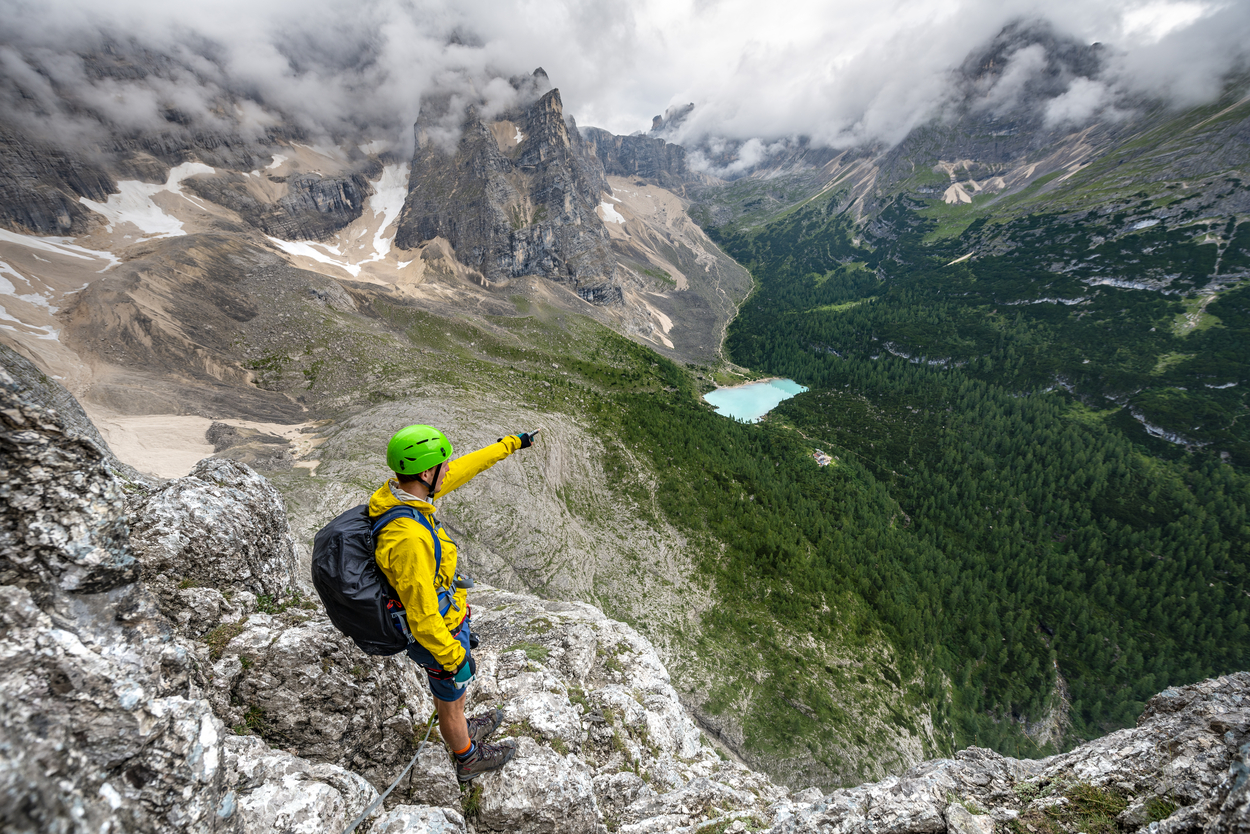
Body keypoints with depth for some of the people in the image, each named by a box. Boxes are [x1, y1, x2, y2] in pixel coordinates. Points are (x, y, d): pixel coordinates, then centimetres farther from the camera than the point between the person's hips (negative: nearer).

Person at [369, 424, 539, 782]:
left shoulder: (401, 490, -14)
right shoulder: (408, 538, -41)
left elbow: (463, 468, 0)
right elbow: (421, 615, -32)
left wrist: (510, 444, 9)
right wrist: (452, 656, -17)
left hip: (446, 614, 8)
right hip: (436, 632, -8)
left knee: (454, 686, 33)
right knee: (450, 699, 21)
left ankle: (464, 731, 61)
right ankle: (468, 760, 50)